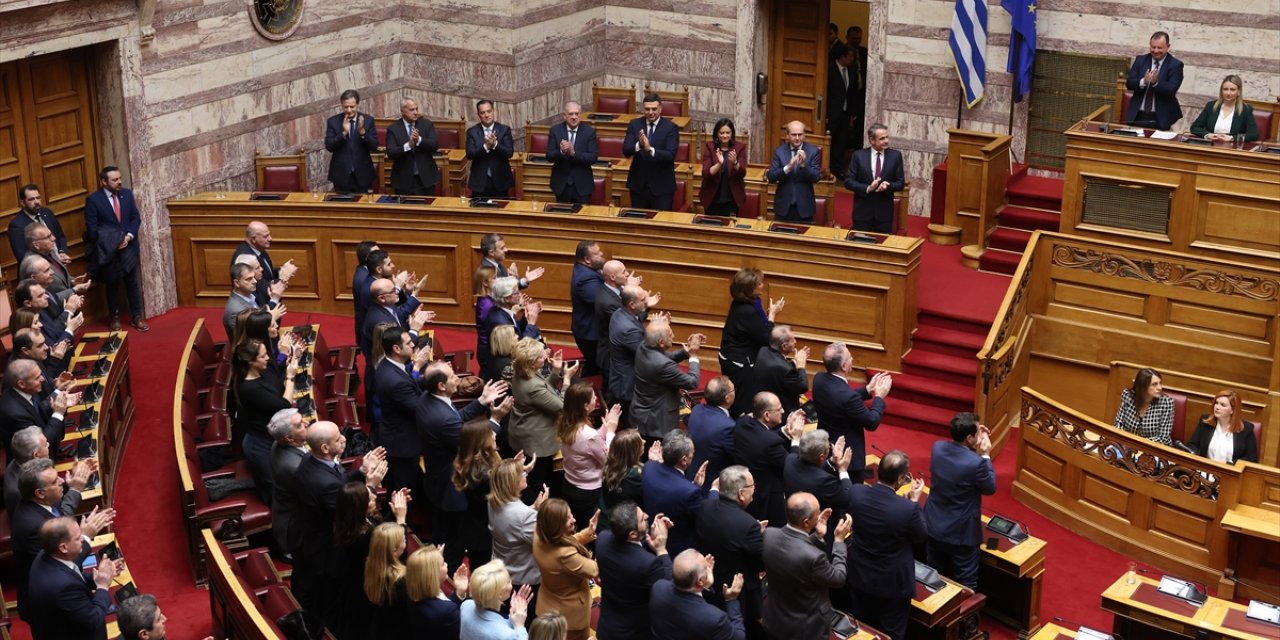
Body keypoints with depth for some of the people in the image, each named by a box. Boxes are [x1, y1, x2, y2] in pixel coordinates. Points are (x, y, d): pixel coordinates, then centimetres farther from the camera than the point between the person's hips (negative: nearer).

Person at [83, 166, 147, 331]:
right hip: (109, 250, -3)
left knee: (133, 284, 9)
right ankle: (115, 318, 23)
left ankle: (137, 317, 18)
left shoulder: (127, 194, 1)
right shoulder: (93, 200, -11)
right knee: (112, 286, 11)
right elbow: (92, 228, -11)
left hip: (128, 247, 3)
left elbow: (136, 218, 3)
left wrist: (129, 236, -12)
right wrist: (109, 244, -17)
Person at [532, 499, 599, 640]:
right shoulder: (565, 554, -41)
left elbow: (567, 542, 2)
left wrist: (588, 532, -11)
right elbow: (595, 571, -26)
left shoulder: (539, 538, -17)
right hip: (570, 614, -7)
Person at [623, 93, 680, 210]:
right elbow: (625, 151, -7)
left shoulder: (671, 127, -6)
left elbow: (671, 155, -17)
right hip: (638, 184, 3)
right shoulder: (634, 124, 2)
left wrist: (650, 149, -32)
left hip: (661, 186, -3)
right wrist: (639, 145, -28)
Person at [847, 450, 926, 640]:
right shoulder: (908, 509, -32)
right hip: (893, 582, -4)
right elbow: (921, 536, -12)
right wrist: (915, 501, -5)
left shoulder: (856, 492, -19)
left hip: (860, 575, 4)